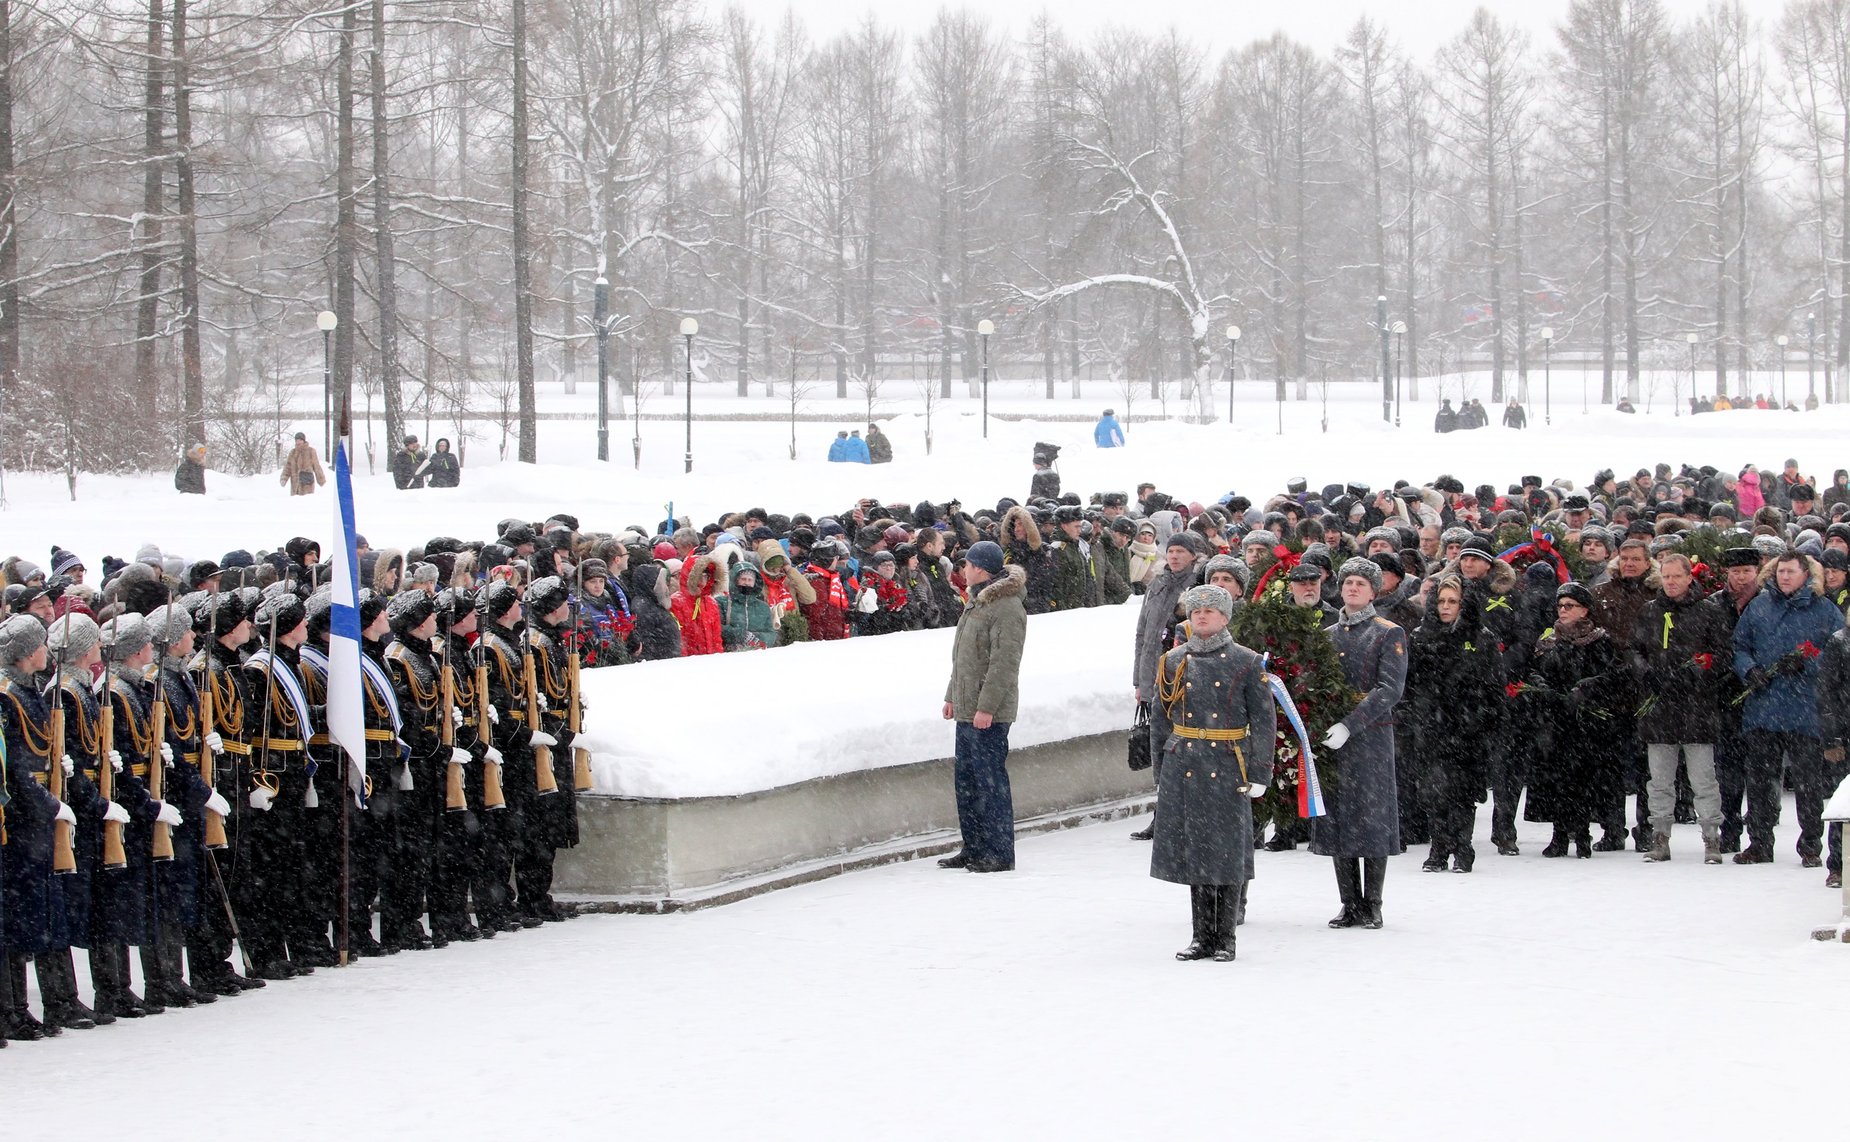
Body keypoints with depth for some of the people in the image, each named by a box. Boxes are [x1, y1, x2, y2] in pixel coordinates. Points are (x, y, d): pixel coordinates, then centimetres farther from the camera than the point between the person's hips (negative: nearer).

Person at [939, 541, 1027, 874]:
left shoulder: (1007, 608, -16)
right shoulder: (978, 602, 17)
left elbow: (1004, 662, -21)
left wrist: (987, 706, -23)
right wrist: (952, 696, 23)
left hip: (988, 713, -10)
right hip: (967, 710, 10)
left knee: (990, 779, -7)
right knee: (966, 780, 14)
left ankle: (1000, 853, -2)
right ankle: (975, 848, 22)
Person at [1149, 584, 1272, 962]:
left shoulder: (1246, 663, 0)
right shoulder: (1173, 662, 9)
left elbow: (1263, 720, -1)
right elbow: (1159, 719, 15)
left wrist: (1259, 773, -7)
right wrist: (1161, 769, 10)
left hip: (1228, 771, -3)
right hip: (1183, 771, 3)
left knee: (1228, 856, -1)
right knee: (1192, 852, 6)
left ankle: (1225, 938, 7)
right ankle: (1203, 936, 13)